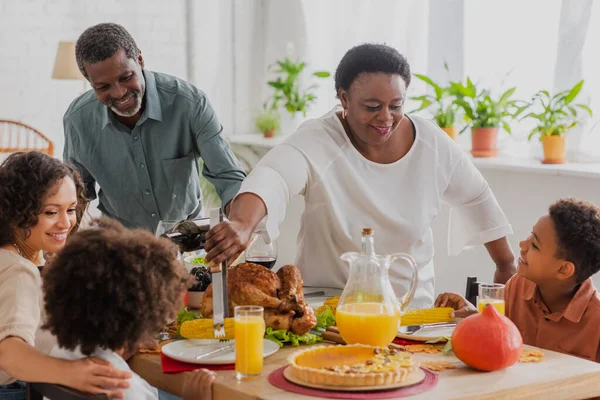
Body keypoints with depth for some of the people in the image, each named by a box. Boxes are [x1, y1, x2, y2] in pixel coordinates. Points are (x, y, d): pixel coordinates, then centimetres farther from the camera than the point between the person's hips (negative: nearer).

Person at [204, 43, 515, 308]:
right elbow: (270, 179, -36)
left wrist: (506, 265, 20)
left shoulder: (432, 144, -4)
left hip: (410, 304, 2)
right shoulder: (317, 142, -16)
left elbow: (476, 199, 12)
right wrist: (242, 223, -57)